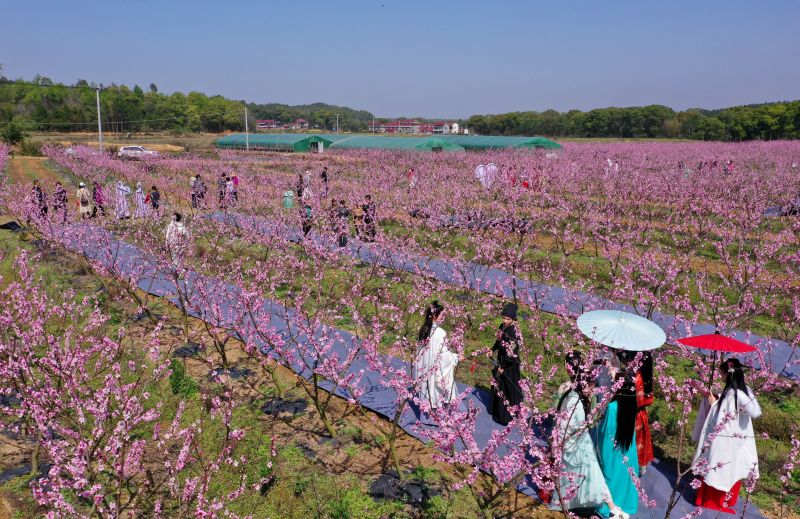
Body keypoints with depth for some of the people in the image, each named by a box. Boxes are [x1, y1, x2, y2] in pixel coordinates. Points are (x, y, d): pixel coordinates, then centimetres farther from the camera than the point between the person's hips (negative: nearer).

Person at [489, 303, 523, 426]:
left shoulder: (514, 332, -27)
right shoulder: (502, 326, -3)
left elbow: (512, 354, -25)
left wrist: (503, 367, -18)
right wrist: (492, 349, 4)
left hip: (510, 364, -9)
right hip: (501, 360, 9)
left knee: (508, 388, 6)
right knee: (498, 384, 22)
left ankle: (506, 416, 22)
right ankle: (497, 410, 42)